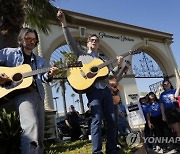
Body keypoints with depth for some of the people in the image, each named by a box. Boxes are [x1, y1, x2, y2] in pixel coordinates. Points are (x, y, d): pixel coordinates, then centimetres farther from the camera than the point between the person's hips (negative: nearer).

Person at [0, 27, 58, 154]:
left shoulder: (40, 60, 21)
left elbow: (42, 78, 10)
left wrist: (49, 75, -11)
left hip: (38, 94, 6)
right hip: (22, 93, -6)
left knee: (40, 133, 10)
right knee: (32, 126, -30)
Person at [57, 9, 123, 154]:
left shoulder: (103, 59, 27)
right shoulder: (82, 54, 14)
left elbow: (110, 75, 22)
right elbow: (71, 41, 2)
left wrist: (118, 66, 4)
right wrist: (64, 23, -7)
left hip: (106, 89, 5)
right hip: (93, 89, -5)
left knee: (111, 119, 2)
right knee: (97, 119, -13)